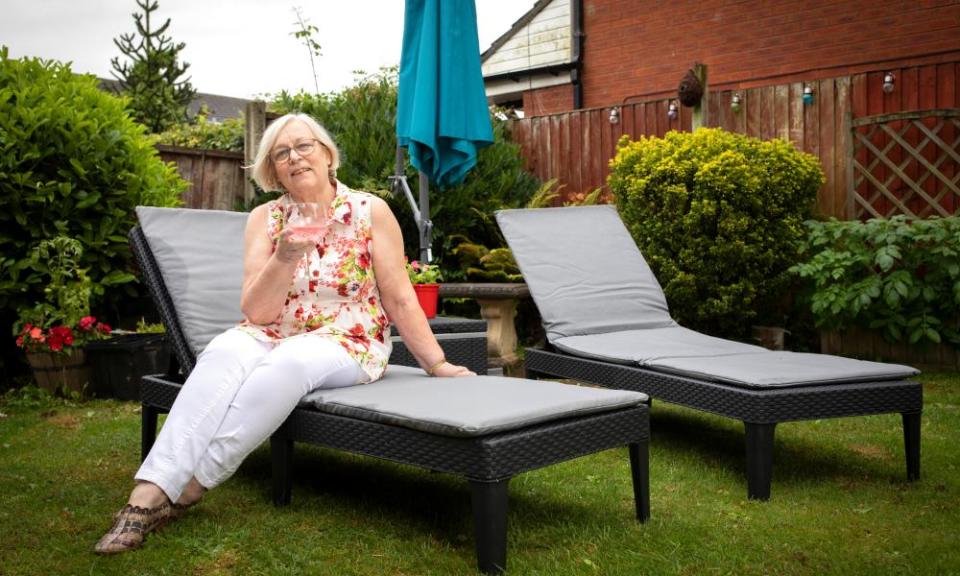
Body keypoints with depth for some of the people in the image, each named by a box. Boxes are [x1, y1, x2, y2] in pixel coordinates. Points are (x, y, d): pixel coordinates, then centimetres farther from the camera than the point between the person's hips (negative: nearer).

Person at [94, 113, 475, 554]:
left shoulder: (370, 211, -3)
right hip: (272, 337, 2)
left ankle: (187, 488, -31)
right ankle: (149, 493, -39)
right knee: (224, 352, -31)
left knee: (289, 361, -35)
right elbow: (255, 311, -3)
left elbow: (400, 300, 0)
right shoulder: (264, 219, 3)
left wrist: (436, 363, 0)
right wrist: (286, 257, -18)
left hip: (349, 344, -2)